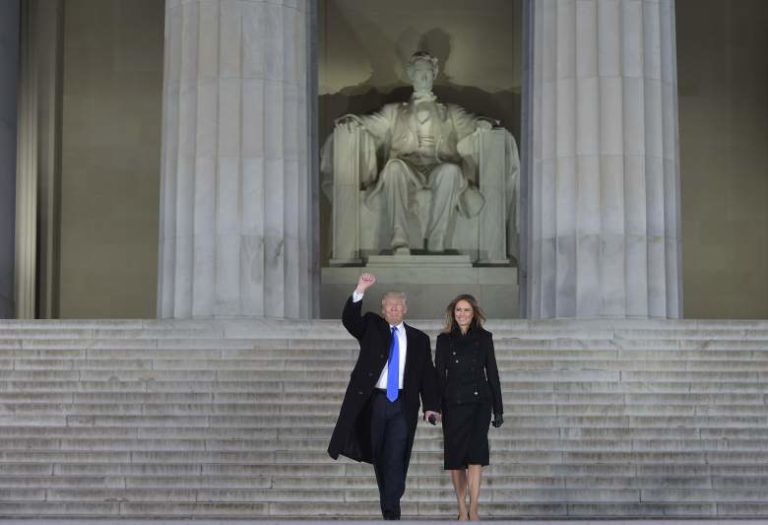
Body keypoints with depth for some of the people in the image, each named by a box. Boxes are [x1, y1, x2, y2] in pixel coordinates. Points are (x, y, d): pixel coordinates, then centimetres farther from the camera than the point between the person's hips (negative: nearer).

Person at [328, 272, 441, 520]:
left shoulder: (419, 339, 10)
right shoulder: (371, 327, 8)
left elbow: (427, 374, 7)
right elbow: (349, 319, -11)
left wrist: (431, 405, -5)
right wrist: (360, 291, -25)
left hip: (402, 405, 0)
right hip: (374, 400, 0)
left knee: (395, 459, -6)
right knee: (378, 457, 7)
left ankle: (391, 510, -4)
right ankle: (387, 501, 20)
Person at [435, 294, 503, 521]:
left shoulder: (484, 338, 6)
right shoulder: (444, 340, 7)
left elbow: (492, 373, 7)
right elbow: (439, 375, 6)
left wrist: (498, 409, 4)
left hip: (479, 402, -1)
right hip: (453, 404, 1)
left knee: (476, 454, -14)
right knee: (455, 458, 3)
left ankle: (473, 510, -16)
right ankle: (462, 510, 12)